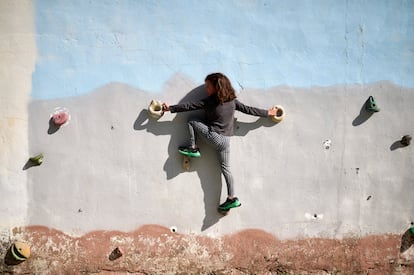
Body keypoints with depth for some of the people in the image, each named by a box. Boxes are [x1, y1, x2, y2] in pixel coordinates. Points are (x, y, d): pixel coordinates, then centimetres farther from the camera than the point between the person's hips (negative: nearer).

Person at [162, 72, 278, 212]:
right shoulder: (232, 100, 5)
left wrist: (170, 108, -4)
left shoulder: (209, 101, -9)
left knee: (192, 122, 9)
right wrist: (268, 113, 23)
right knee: (226, 168, 11)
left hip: (214, 137, -6)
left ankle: (193, 148, 6)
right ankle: (232, 198, 6)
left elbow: (189, 106, -10)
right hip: (226, 140, 6)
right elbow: (248, 109, 11)